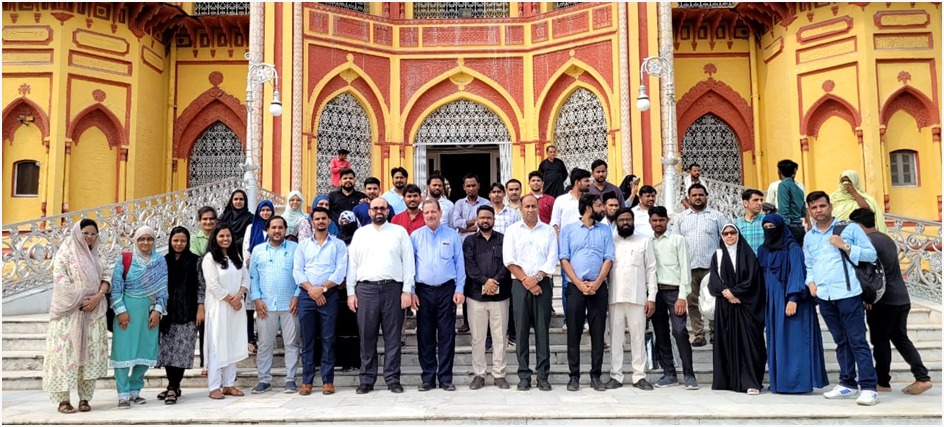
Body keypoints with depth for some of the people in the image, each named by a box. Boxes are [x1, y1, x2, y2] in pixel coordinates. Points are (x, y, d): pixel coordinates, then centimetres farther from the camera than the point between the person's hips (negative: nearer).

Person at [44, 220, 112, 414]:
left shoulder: (96, 256, 14)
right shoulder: (65, 253, -1)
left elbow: (106, 277, 6)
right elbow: (61, 281, -10)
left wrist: (98, 296, -12)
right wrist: (80, 300, -14)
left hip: (94, 312, 5)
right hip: (70, 311, -4)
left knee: (90, 354, 2)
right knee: (67, 352, -5)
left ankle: (85, 398, 6)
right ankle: (63, 399, -1)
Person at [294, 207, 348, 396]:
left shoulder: (338, 244, 7)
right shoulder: (303, 245, 13)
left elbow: (340, 272, -3)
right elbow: (297, 271, 4)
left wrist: (322, 288, -13)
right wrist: (311, 289, -10)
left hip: (329, 296, -2)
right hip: (306, 296, 2)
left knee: (328, 339, -1)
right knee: (307, 340, 4)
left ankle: (328, 381, 5)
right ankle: (307, 381, 9)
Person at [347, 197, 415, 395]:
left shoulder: (399, 232, 7)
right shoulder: (360, 233, 13)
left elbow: (408, 262, 3)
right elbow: (352, 264, 11)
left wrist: (407, 290, -4)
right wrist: (351, 292, 4)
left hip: (393, 288, -1)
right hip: (365, 289, 1)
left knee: (392, 337, 3)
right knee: (367, 337, 5)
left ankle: (392, 379, 11)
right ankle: (367, 380, 13)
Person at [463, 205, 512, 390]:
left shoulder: (503, 240, 9)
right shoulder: (469, 241, 11)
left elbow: (506, 263, -2)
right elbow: (469, 265, -3)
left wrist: (495, 281, -16)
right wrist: (485, 281, -16)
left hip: (500, 295, 0)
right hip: (476, 294, 0)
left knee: (499, 336, 4)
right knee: (477, 337, 5)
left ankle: (499, 374, 13)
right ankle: (478, 374, 13)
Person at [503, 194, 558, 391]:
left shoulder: (548, 231, 10)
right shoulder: (513, 230, 7)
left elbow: (552, 259, 1)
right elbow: (509, 260, -2)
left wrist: (537, 278, -11)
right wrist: (526, 280, -9)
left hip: (542, 284, 0)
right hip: (520, 285, 0)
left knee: (542, 331, 1)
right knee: (522, 330, 1)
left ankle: (543, 376, 6)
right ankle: (524, 375, 6)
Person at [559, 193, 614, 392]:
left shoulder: (605, 230, 12)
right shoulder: (568, 229, 6)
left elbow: (608, 259, 4)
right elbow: (564, 259, -1)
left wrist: (596, 283, -9)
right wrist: (579, 284, -11)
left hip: (599, 287, 2)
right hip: (575, 287, -2)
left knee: (598, 332, 3)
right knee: (574, 332, 1)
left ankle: (596, 375, 12)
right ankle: (574, 375, 9)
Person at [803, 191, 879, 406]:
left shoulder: (850, 228, 2)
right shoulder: (809, 237, 16)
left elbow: (871, 254, -2)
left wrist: (845, 246, -13)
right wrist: (811, 281, 5)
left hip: (848, 293, -5)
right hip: (824, 297, 5)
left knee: (857, 341, -5)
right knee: (841, 341, 12)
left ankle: (868, 387, -3)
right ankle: (848, 384, 19)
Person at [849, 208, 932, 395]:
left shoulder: (868, 241, -15)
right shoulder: (887, 239, 14)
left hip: (884, 300, -8)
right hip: (902, 298, 8)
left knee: (880, 340, 2)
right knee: (901, 338, 15)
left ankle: (883, 382, 9)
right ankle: (922, 377, 8)